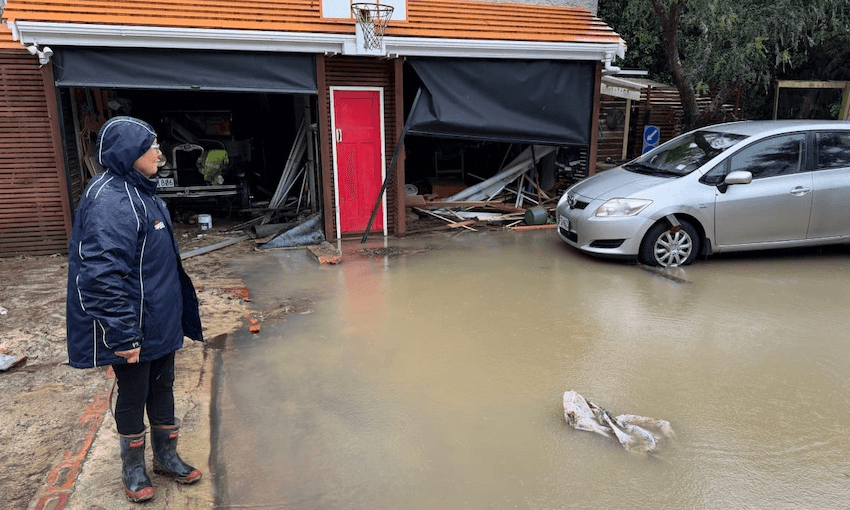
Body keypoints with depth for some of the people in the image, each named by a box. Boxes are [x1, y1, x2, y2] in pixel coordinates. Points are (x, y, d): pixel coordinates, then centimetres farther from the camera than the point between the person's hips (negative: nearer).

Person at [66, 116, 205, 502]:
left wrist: (178, 309, 21)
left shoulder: (141, 191, 9)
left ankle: (166, 457, 38)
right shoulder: (110, 201, -23)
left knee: (163, 388, 20)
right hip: (134, 328, -9)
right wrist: (123, 336, -24)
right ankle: (133, 468, 33)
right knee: (133, 396, 11)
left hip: (161, 321, 9)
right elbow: (104, 277, -27)